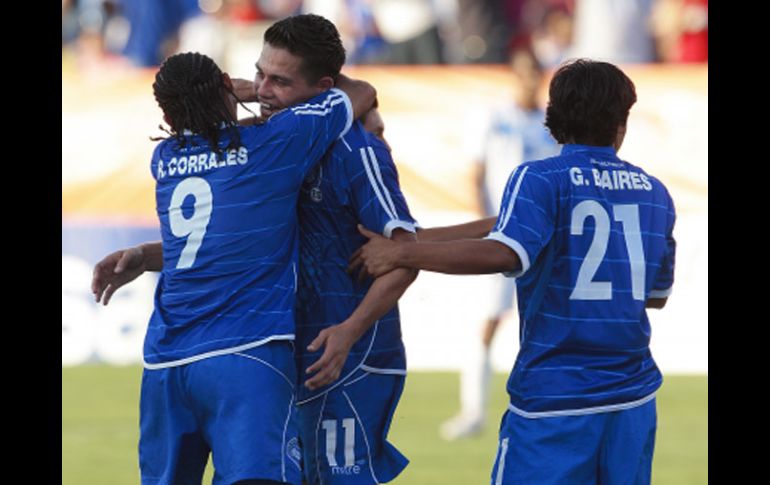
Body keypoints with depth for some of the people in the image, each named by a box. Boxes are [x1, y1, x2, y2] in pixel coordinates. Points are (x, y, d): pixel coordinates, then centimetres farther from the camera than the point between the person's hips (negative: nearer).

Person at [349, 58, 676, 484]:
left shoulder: (540, 179, -6)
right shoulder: (654, 193, 9)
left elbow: (503, 254, -23)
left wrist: (401, 253, -16)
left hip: (551, 400, -5)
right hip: (633, 401, 5)